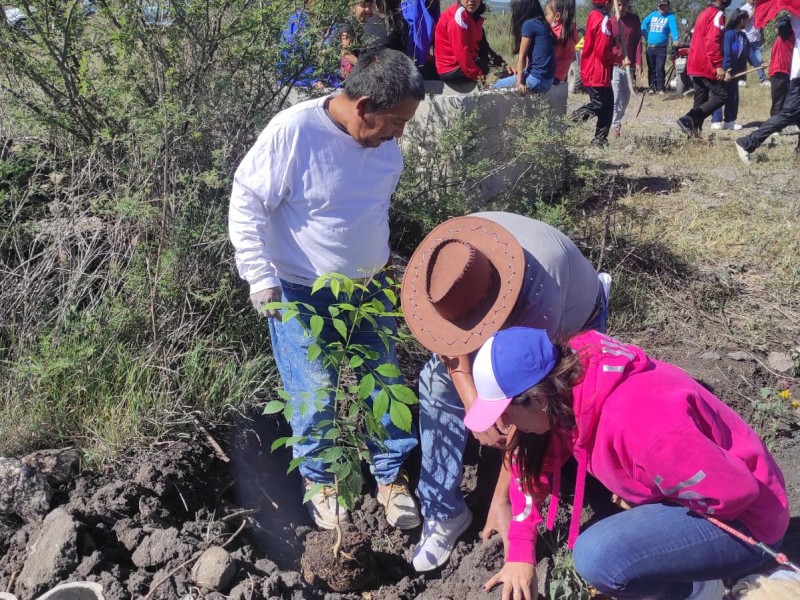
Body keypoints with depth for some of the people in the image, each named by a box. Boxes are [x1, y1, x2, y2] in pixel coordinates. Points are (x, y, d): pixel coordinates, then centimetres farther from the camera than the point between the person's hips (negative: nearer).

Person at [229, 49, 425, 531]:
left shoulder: (387, 146, -3)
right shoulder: (293, 132, -22)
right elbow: (246, 205, -16)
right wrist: (261, 278, -19)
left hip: (370, 288, 5)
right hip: (303, 295, -5)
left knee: (386, 387, 11)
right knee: (315, 400, 4)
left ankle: (392, 475, 32)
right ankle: (319, 479, 31)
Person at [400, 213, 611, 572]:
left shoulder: (538, 297, -46)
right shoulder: (450, 253, -33)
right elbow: (452, 346, -23)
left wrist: (501, 502, -35)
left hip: (574, 321, -3)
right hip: (509, 316, 4)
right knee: (438, 381, -13)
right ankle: (444, 514, -4)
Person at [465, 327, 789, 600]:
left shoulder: (633, 420, -37)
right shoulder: (564, 387, -11)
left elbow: (733, 491, -29)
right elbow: (533, 461, 5)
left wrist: (644, 503, -14)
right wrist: (520, 552, 0)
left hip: (741, 518, -8)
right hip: (696, 486, 8)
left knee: (597, 557, -28)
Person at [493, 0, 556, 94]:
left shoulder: (529, 24, -10)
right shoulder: (542, 24, 15)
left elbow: (522, 56, -9)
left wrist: (520, 81, -7)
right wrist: (519, 72, 10)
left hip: (537, 79, -9)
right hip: (547, 79, 9)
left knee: (497, 85, 4)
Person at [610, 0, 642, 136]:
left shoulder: (635, 19, 3)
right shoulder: (610, 21, -4)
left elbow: (638, 42, 2)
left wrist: (638, 63, -6)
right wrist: (621, 59, -17)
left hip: (629, 65, 3)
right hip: (614, 65, -3)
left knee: (626, 97, 9)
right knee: (615, 97, -9)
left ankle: (617, 120, 25)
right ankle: (615, 125, -4)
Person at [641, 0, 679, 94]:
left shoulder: (670, 17, -2)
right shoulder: (652, 15, 13)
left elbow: (674, 28, -17)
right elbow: (644, 24, 16)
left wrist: (675, 39, -35)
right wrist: (646, 36, 2)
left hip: (661, 48, -4)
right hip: (650, 47, 4)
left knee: (660, 69, -8)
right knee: (651, 69, 8)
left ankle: (660, 88, -2)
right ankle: (652, 87, 16)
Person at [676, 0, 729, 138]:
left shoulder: (705, 13, 20)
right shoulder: (717, 14, -10)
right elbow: (712, 42, -21)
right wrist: (719, 65, -23)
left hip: (696, 65, 10)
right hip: (707, 66, -9)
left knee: (701, 101, 9)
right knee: (721, 95, -7)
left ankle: (694, 130, 5)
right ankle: (688, 119, -18)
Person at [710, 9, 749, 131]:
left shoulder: (743, 36, 10)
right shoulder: (729, 33, -14)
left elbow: (747, 53, 10)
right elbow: (726, 53, -18)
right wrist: (727, 70, -21)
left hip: (734, 71, 8)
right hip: (724, 70, -8)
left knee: (733, 96, 8)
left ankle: (730, 121, 14)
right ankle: (716, 121, 2)